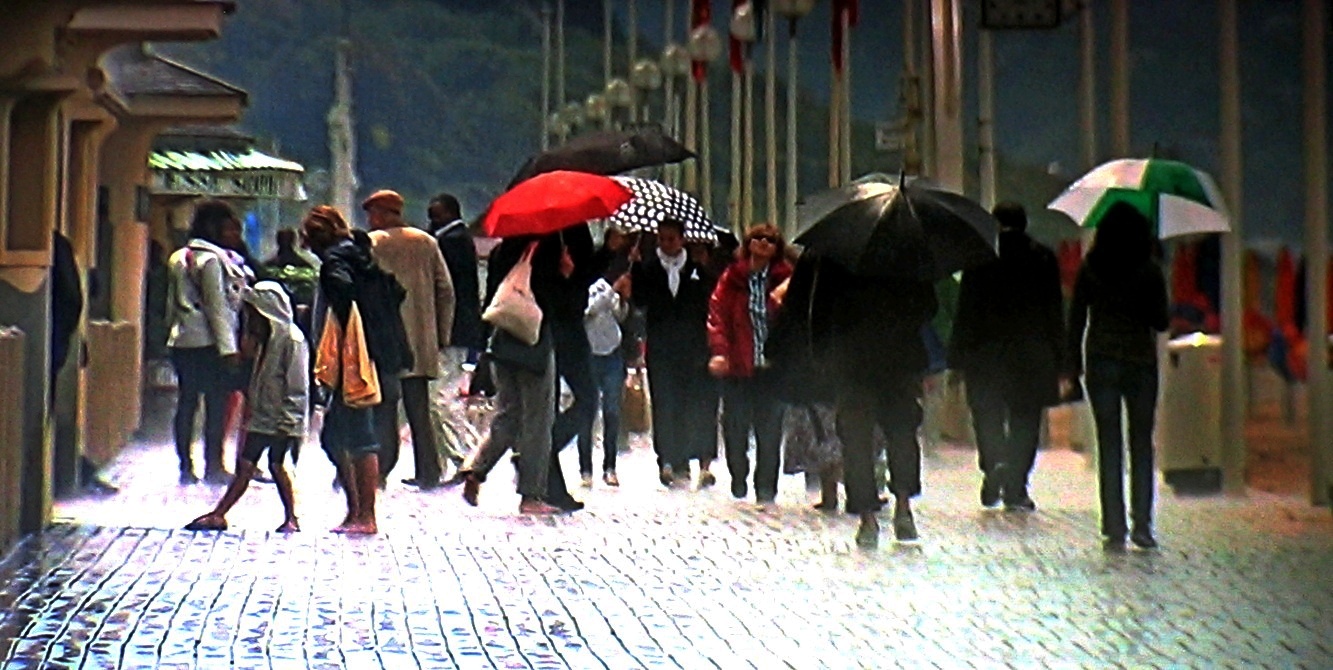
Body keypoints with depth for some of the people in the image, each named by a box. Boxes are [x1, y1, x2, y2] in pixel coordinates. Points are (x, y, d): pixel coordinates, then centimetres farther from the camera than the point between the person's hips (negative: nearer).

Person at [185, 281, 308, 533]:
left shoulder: (292, 340, -15)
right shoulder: (267, 337, 13)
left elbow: (297, 386, -18)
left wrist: (288, 420, -20)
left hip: (282, 419, -8)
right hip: (262, 415, 8)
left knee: (277, 465, -1)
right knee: (245, 465, 7)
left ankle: (291, 519, 10)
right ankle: (218, 515, 6)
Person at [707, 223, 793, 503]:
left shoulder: (785, 278, 4)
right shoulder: (732, 278, 4)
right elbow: (717, 314, -3)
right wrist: (719, 351, -15)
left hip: (772, 366, 0)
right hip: (737, 367, 0)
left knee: (770, 430, 0)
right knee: (735, 428, 5)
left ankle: (766, 487, 10)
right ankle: (738, 482, 22)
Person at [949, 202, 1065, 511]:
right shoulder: (1043, 258, 4)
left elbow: (965, 311, -1)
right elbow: (1056, 312, 5)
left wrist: (957, 357, 4)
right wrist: (1058, 358, 9)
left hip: (986, 353, -1)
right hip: (1031, 354, 1)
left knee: (988, 417, 8)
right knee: (1024, 421, 6)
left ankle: (994, 465, -16)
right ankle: (1015, 487, 1)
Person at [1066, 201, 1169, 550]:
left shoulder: (1089, 269, 2)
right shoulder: (1150, 272, -2)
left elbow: (1076, 319, 3)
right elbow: (1161, 322, -1)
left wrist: (1074, 364, 9)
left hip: (1101, 361, 1)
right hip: (1141, 361, -1)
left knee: (1109, 444, 4)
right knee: (1142, 444, 6)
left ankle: (1114, 527, 1)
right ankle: (1142, 525, -1)